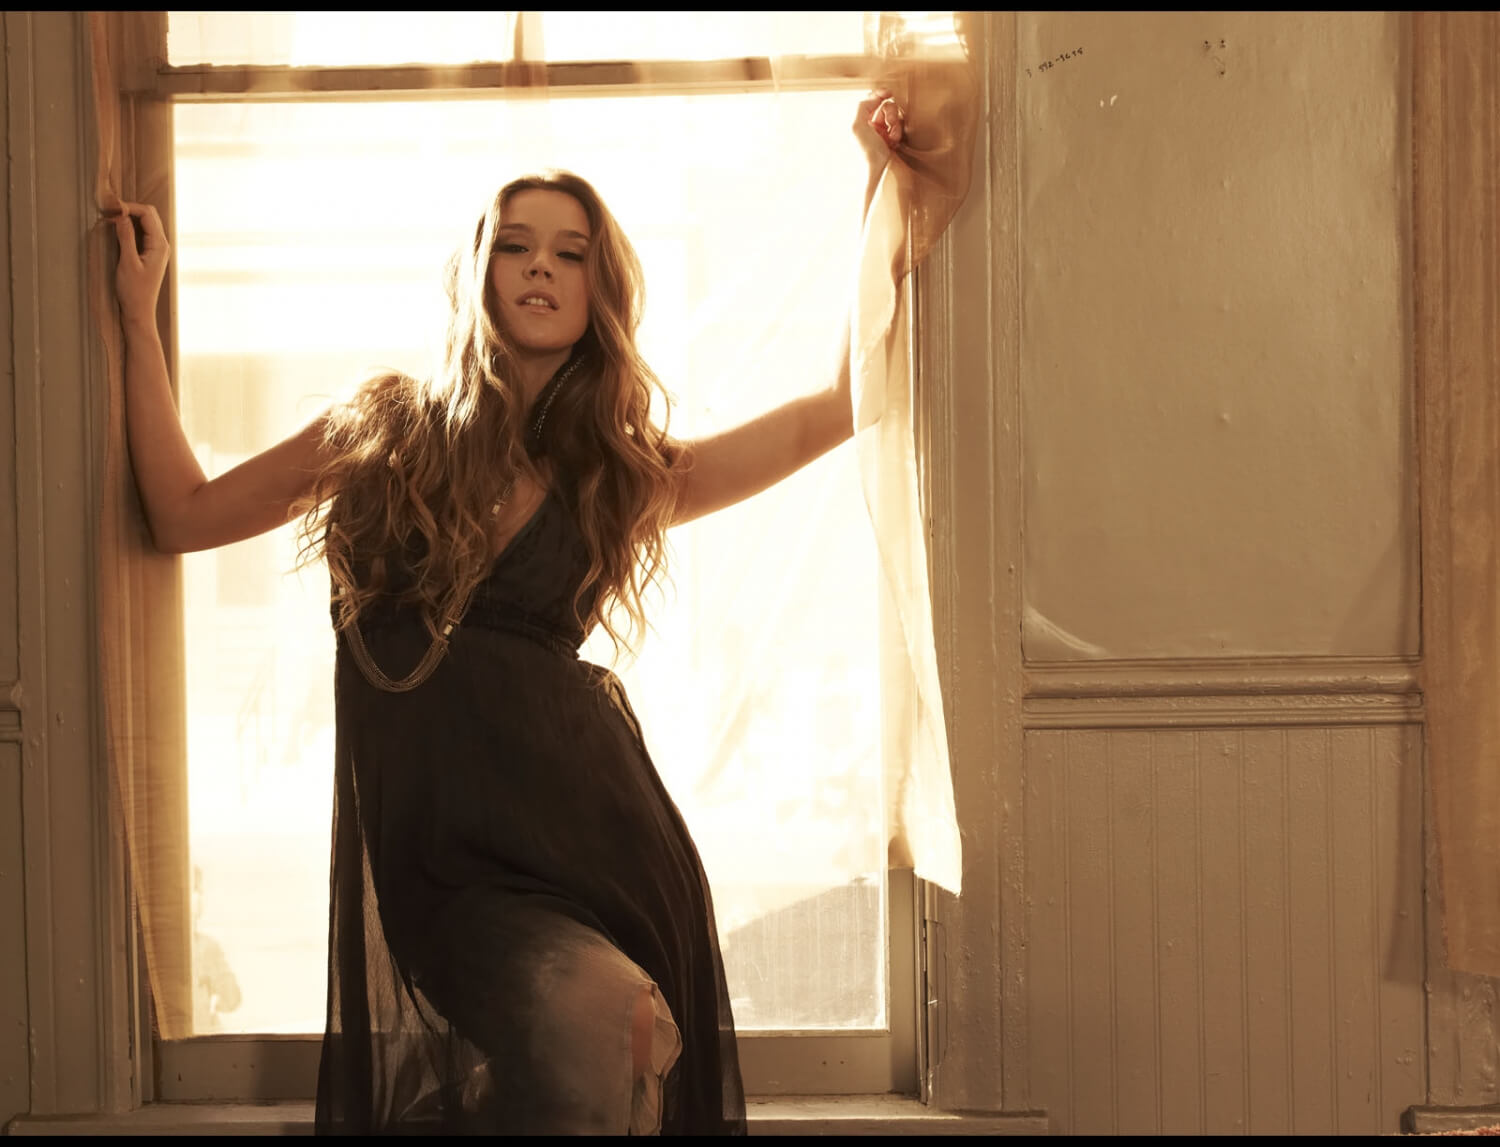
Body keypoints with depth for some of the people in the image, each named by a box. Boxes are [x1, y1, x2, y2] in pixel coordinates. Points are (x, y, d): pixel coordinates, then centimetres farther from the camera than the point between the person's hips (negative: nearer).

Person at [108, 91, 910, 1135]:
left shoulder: (626, 472, 14)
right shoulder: (387, 428, 15)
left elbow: (847, 404, 16)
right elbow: (184, 515, 23)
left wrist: (881, 179, 19)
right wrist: (142, 317, 26)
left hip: (588, 830, 1)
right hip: (437, 849, -1)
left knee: (597, 1062, -26)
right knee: (589, 1015, -29)